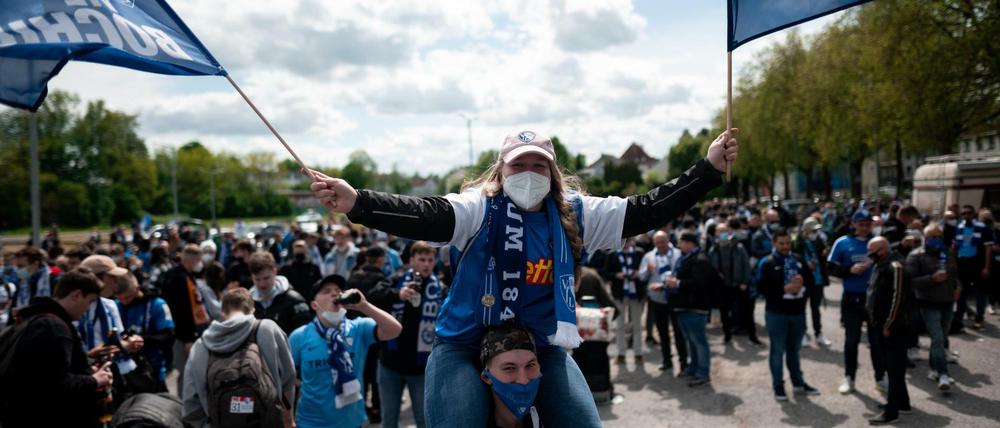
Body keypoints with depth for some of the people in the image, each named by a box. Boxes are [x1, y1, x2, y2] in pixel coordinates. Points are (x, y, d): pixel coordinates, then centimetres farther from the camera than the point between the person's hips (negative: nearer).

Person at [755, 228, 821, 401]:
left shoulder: (799, 260, 8)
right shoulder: (767, 263, -8)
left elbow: (811, 280, 12)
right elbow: (761, 287, -14)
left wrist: (802, 283, -11)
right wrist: (784, 289, -21)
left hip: (798, 312, 5)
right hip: (776, 313, -5)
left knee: (794, 349, 18)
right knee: (777, 350, 4)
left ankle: (798, 383, 30)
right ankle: (778, 386, 14)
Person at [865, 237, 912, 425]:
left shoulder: (895, 267, -16)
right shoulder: (880, 265, 13)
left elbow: (897, 298, -20)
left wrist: (888, 325, -18)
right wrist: (874, 320, 14)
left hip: (893, 327, -9)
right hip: (881, 325, 9)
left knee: (895, 368, -4)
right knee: (892, 366, 18)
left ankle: (892, 411, -2)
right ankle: (902, 402, 30)